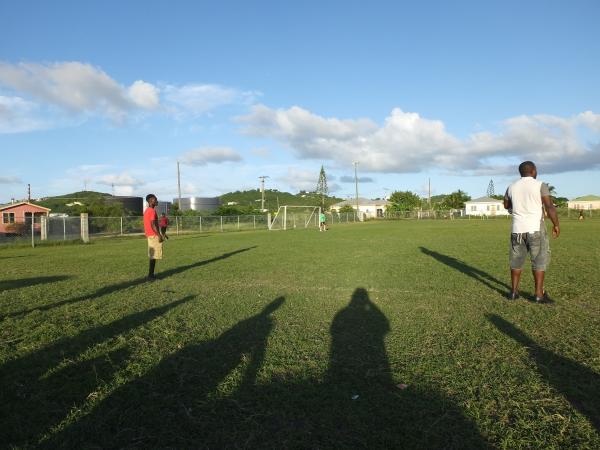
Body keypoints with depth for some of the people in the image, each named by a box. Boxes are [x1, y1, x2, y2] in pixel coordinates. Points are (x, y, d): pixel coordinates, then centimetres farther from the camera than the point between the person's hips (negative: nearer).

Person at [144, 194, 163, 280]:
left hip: (149, 235, 10)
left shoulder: (146, 211, 16)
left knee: (152, 255, 13)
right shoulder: (152, 211, -14)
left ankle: (151, 274, 16)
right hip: (154, 236, -10)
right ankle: (150, 275, -5)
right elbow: (153, 225, -23)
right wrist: (159, 235, -21)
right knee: (154, 256, -6)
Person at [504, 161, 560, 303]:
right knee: (539, 260, 3)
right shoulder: (540, 185, -6)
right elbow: (550, 207, -10)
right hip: (535, 228, -4)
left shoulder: (511, 187, 7)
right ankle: (539, 294, 2)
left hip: (517, 229, 4)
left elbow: (506, 206, 21)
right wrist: (556, 224, -1)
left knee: (517, 260, 12)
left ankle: (514, 291, 15)